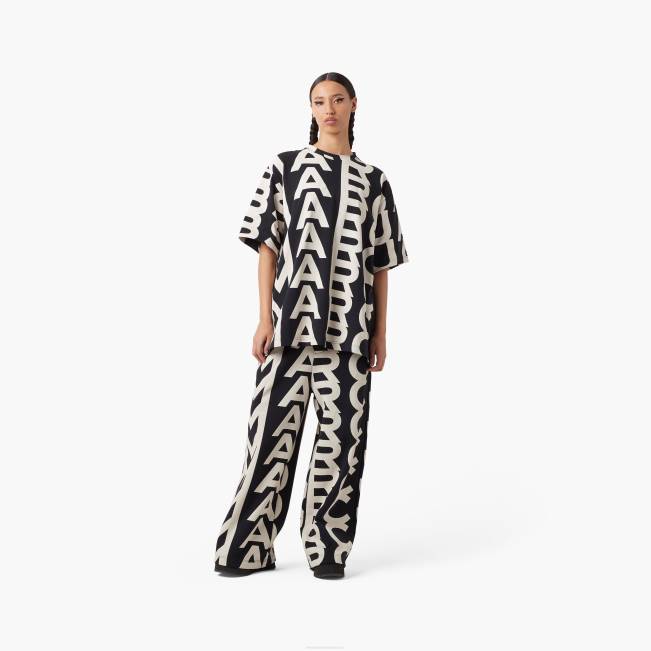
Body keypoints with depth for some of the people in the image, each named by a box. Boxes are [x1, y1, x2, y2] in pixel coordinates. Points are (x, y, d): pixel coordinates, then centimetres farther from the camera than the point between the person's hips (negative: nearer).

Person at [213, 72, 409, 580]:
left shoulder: (373, 180, 11)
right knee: (274, 428, -1)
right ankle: (250, 547, 8)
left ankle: (328, 548, 11)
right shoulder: (285, 167, 8)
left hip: (348, 327, 1)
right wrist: (265, 319, -4)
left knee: (342, 434, 1)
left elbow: (381, 262, 11)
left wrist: (381, 331, 6)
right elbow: (267, 247, 4)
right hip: (290, 320, -1)